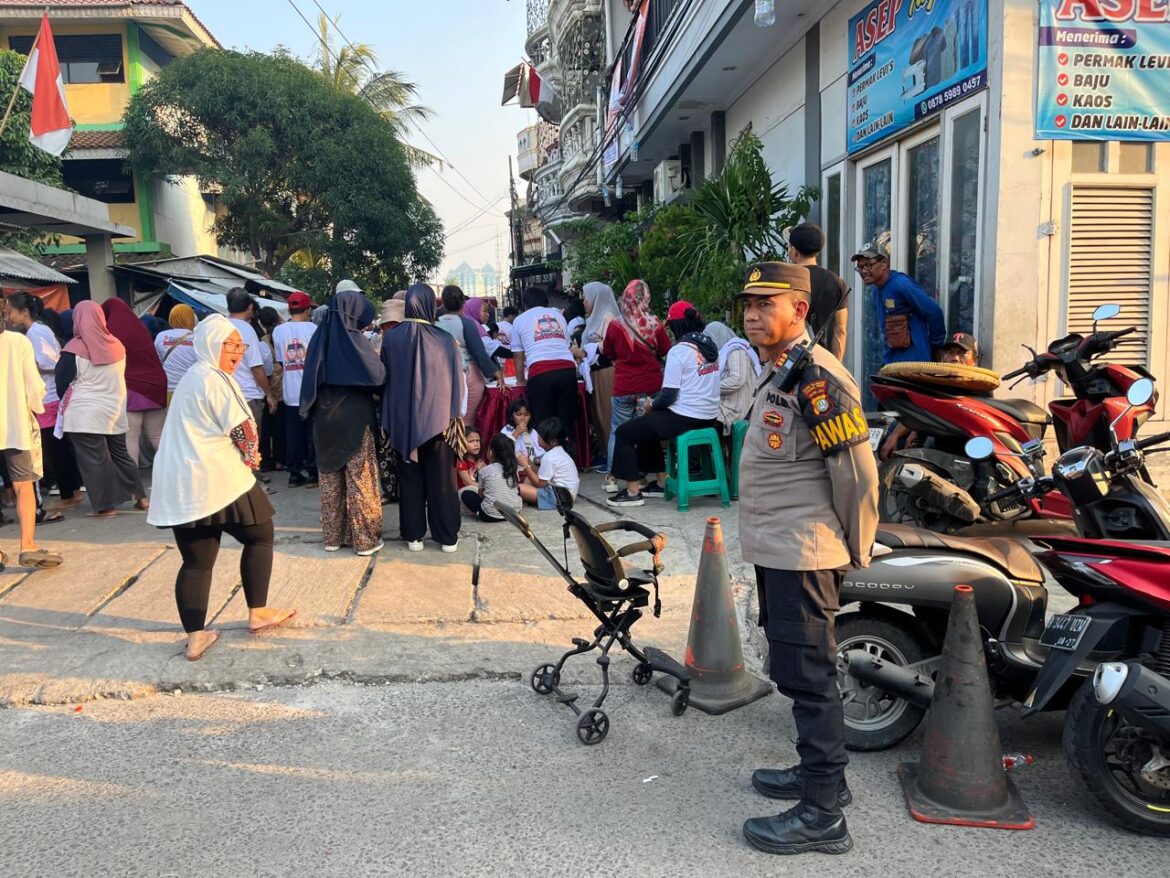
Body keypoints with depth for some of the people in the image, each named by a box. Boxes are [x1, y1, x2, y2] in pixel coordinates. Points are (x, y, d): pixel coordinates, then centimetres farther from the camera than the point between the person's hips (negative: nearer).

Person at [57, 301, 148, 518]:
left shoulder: (75, 349, -12)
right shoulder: (116, 345, 3)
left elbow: (62, 382, -6)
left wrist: (67, 401, 12)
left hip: (85, 414, -5)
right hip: (115, 410, 5)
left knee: (93, 459, 1)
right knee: (120, 453, 15)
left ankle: (105, 505, 2)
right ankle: (141, 497, 16)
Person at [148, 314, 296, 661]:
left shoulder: (192, 377, 21)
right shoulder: (215, 379, -10)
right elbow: (242, 430, -12)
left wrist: (244, 457, 9)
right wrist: (251, 457, 7)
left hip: (178, 484, 9)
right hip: (216, 479, -9)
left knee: (196, 561, 9)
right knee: (260, 535, 10)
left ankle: (195, 637, 8)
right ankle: (257, 613, 15)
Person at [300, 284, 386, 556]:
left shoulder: (320, 338, 3)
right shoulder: (353, 340, -14)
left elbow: (310, 378, 8)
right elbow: (378, 376, -13)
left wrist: (313, 407, 16)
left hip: (324, 419, 6)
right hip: (354, 419, -6)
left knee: (330, 478, 13)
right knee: (360, 479, 2)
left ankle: (332, 536, 21)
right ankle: (365, 539, 7)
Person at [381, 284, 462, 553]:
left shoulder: (391, 338, -4)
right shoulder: (444, 339, -10)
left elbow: (384, 379, 5)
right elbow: (456, 379, -4)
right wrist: (454, 416, 8)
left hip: (403, 420, 2)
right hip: (438, 418, -1)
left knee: (410, 478, 12)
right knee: (440, 478, 8)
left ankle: (413, 536, 16)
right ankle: (447, 537, 13)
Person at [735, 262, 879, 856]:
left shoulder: (817, 377, -18)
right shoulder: (775, 372, 14)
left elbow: (856, 470, -19)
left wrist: (857, 551, -10)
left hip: (802, 554, -10)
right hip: (776, 550, 10)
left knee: (807, 677, -3)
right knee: (796, 670, 20)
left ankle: (823, 814, 8)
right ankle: (820, 770, 35)